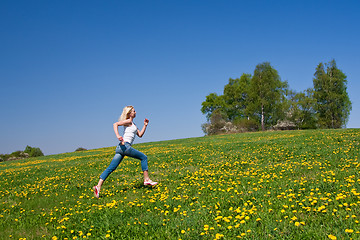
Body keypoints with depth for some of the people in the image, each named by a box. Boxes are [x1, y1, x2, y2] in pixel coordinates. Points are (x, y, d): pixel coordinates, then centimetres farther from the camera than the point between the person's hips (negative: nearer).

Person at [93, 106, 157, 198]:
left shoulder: (133, 124, 28)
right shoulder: (128, 121, 0)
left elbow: (140, 134, 30)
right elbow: (116, 124, -14)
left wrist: (145, 125, 20)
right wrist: (117, 135, -27)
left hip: (120, 148, 9)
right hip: (125, 146, -9)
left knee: (111, 168, 0)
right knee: (143, 157, 3)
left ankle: (98, 186, -7)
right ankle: (146, 179, 5)